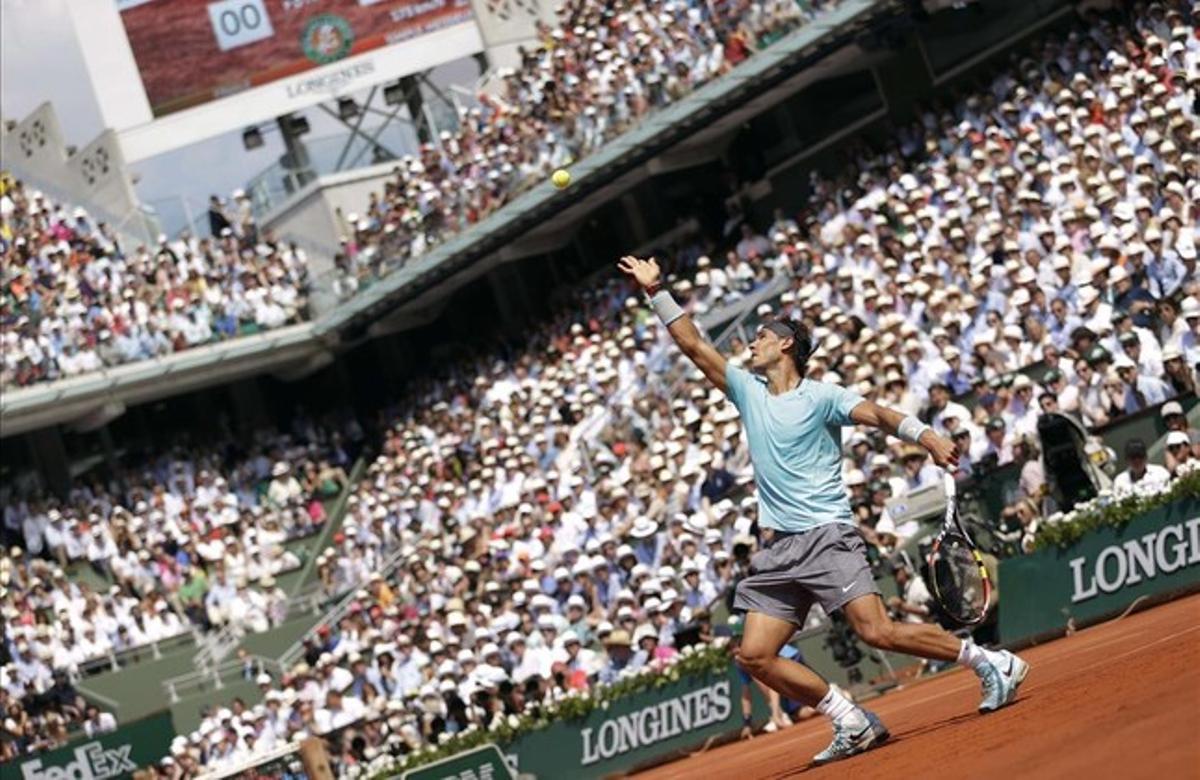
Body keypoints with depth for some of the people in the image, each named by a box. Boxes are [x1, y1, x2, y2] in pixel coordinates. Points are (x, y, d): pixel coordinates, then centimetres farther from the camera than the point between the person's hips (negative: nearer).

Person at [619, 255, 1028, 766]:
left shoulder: (820, 397, -1)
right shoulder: (747, 391, 15)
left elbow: (876, 414, -16)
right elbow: (694, 345, 16)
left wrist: (927, 438, -33)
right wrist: (655, 291, 11)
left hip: (827, 537, -6)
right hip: (779, 551, 7)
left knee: (878, 632, -20)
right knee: (755, 655, -5)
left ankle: (989, 662, -5)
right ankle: (853, 725, -1)